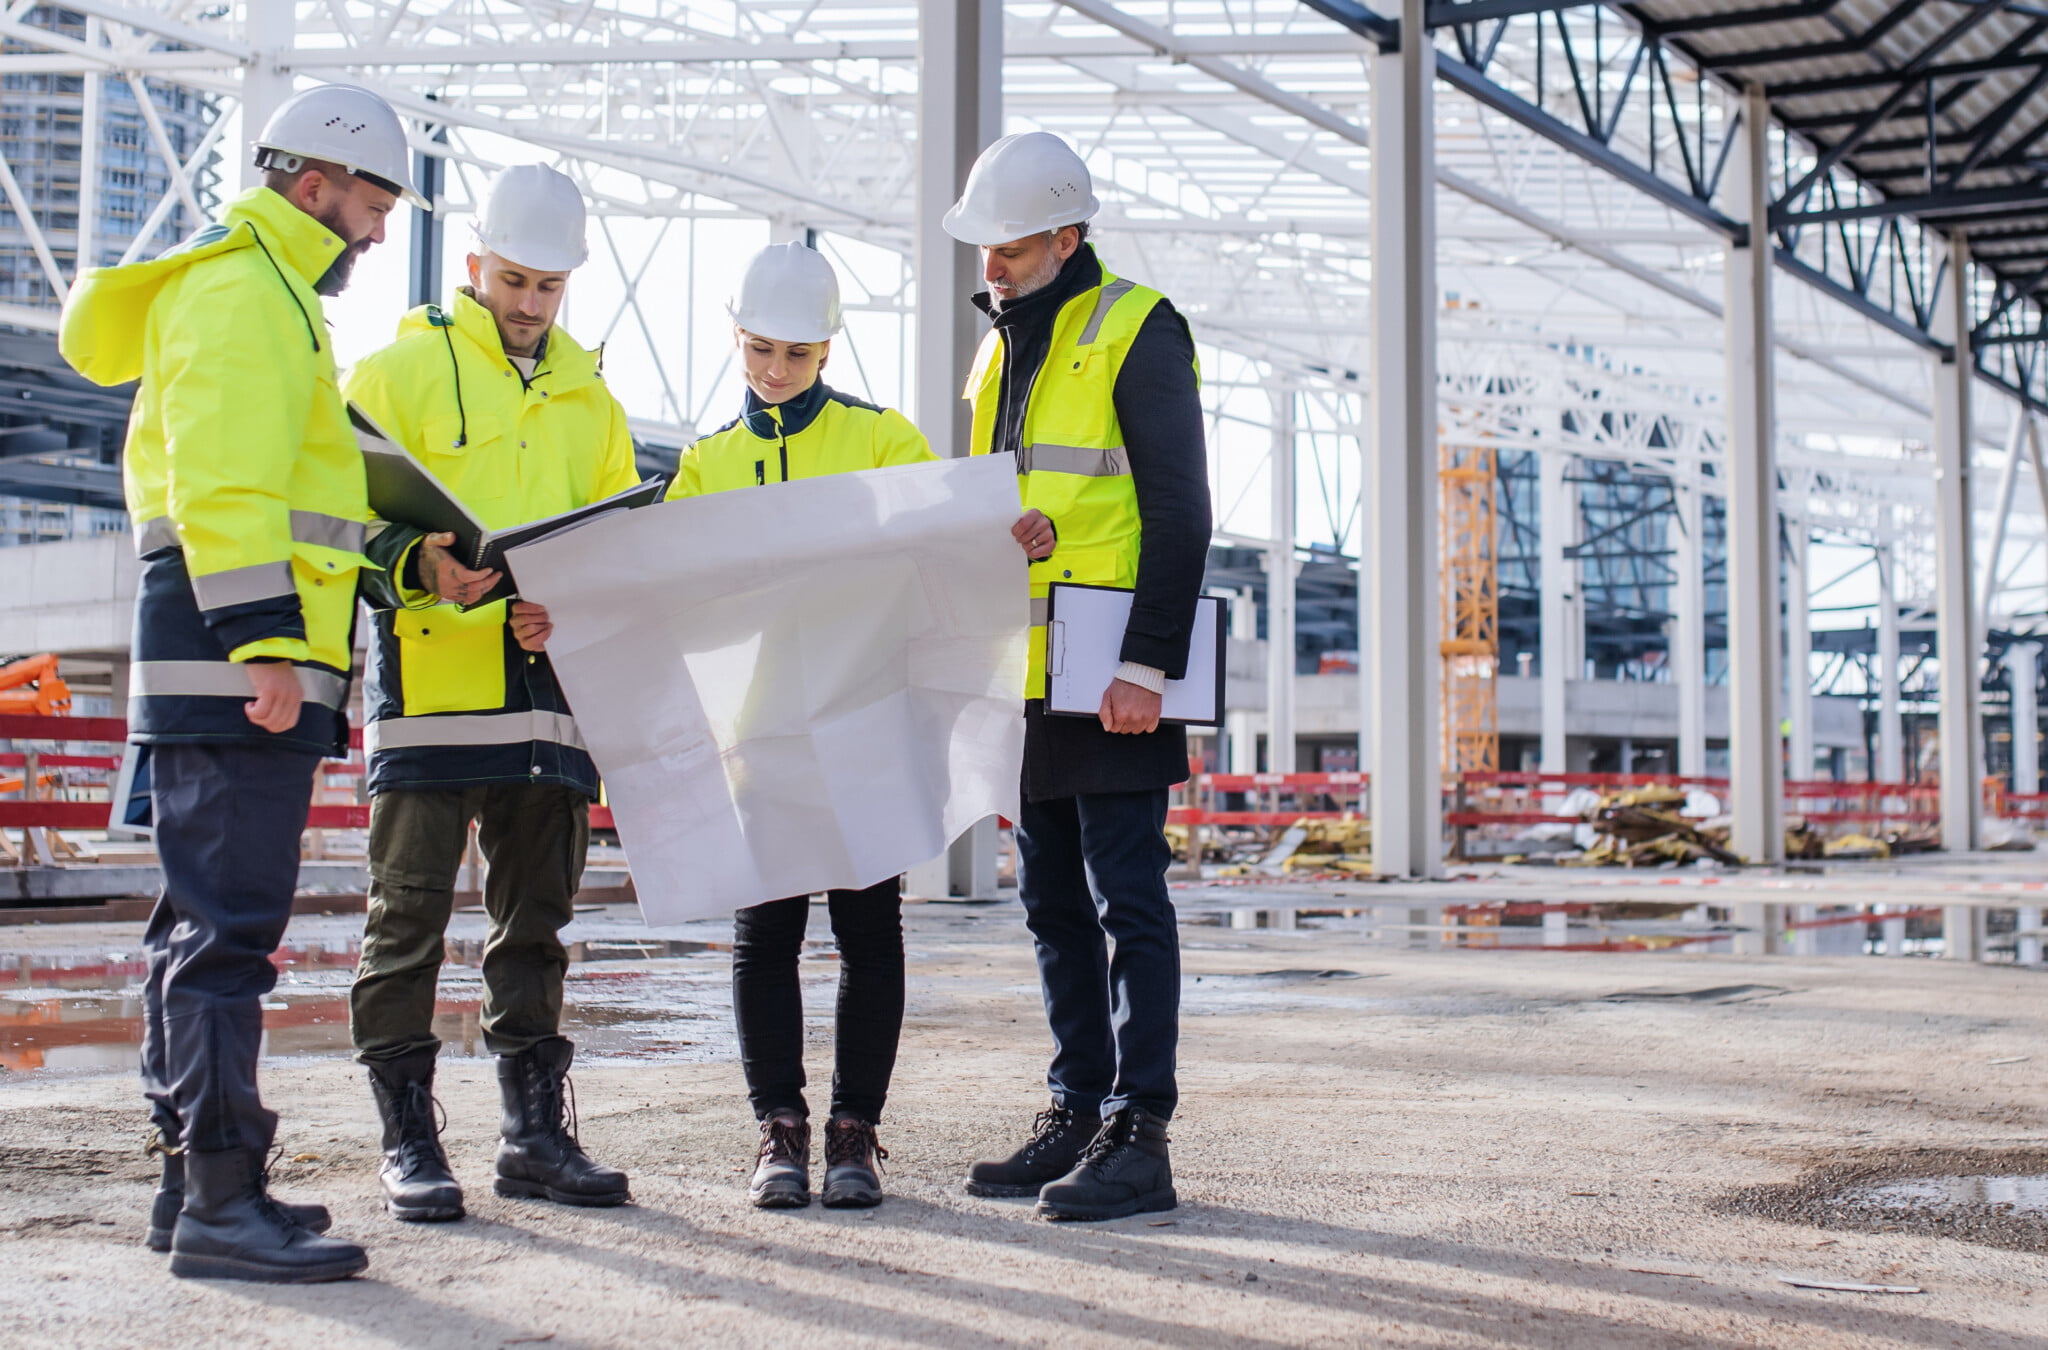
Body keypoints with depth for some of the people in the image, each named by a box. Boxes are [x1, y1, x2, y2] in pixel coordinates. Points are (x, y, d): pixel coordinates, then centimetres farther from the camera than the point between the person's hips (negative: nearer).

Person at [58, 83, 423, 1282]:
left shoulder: (265, 292, 25)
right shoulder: (241, 288, -8)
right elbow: (223, 482, -19)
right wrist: (265, 641, -25)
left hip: (234, 668, 11)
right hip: (233, 657, -11)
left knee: (206, 920, 12)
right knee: (229, 924, -12)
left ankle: (196, 1180, 19)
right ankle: (221, 1202, -11)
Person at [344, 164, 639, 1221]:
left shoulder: (588, 396, 19)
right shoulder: (399, 370, 4)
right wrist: (419, 562, -24)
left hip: (551, 691, 5)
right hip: (428, 685, -5)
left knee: (535, 923, 10)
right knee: (409, 920, -1)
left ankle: (536, 1133, 17)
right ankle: (408, 1141, 7)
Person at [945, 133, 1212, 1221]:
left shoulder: (1136, 332, -6)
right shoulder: (1000, 349, 19)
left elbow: (1178, 513, -12)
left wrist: (1147, 663, -18)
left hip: (1110, 681, -8)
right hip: (1028, 680, 8)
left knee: (1127, 901, -6)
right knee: (1055, 905, 11)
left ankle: (1137, 1135, -3)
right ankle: (1078, 1112, 19)